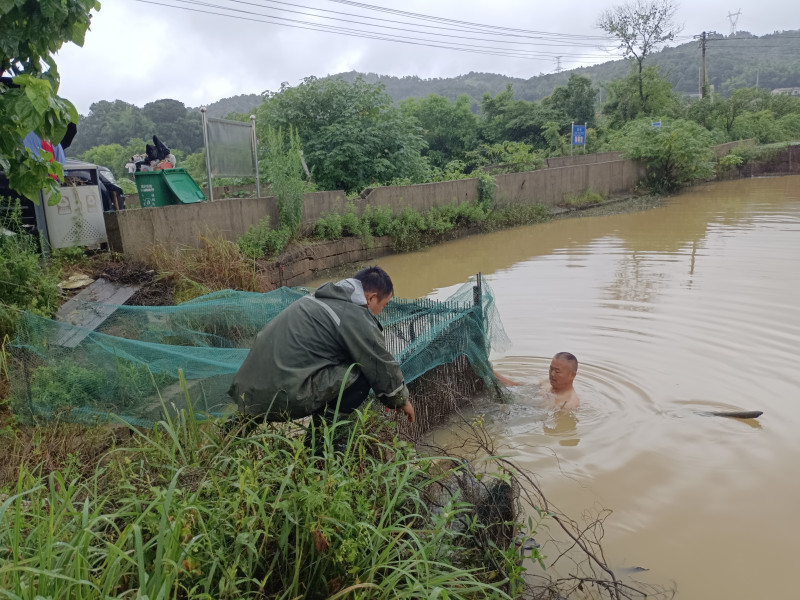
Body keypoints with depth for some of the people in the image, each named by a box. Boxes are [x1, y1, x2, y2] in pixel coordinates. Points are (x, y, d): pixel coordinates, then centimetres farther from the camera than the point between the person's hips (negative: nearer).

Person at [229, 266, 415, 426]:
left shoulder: (319, 297, 20)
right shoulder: (357, 319, -9)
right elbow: (383, 366, 2)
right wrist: (402, 401, 22)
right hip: (285, 397, -9)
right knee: (360, 375, -3)